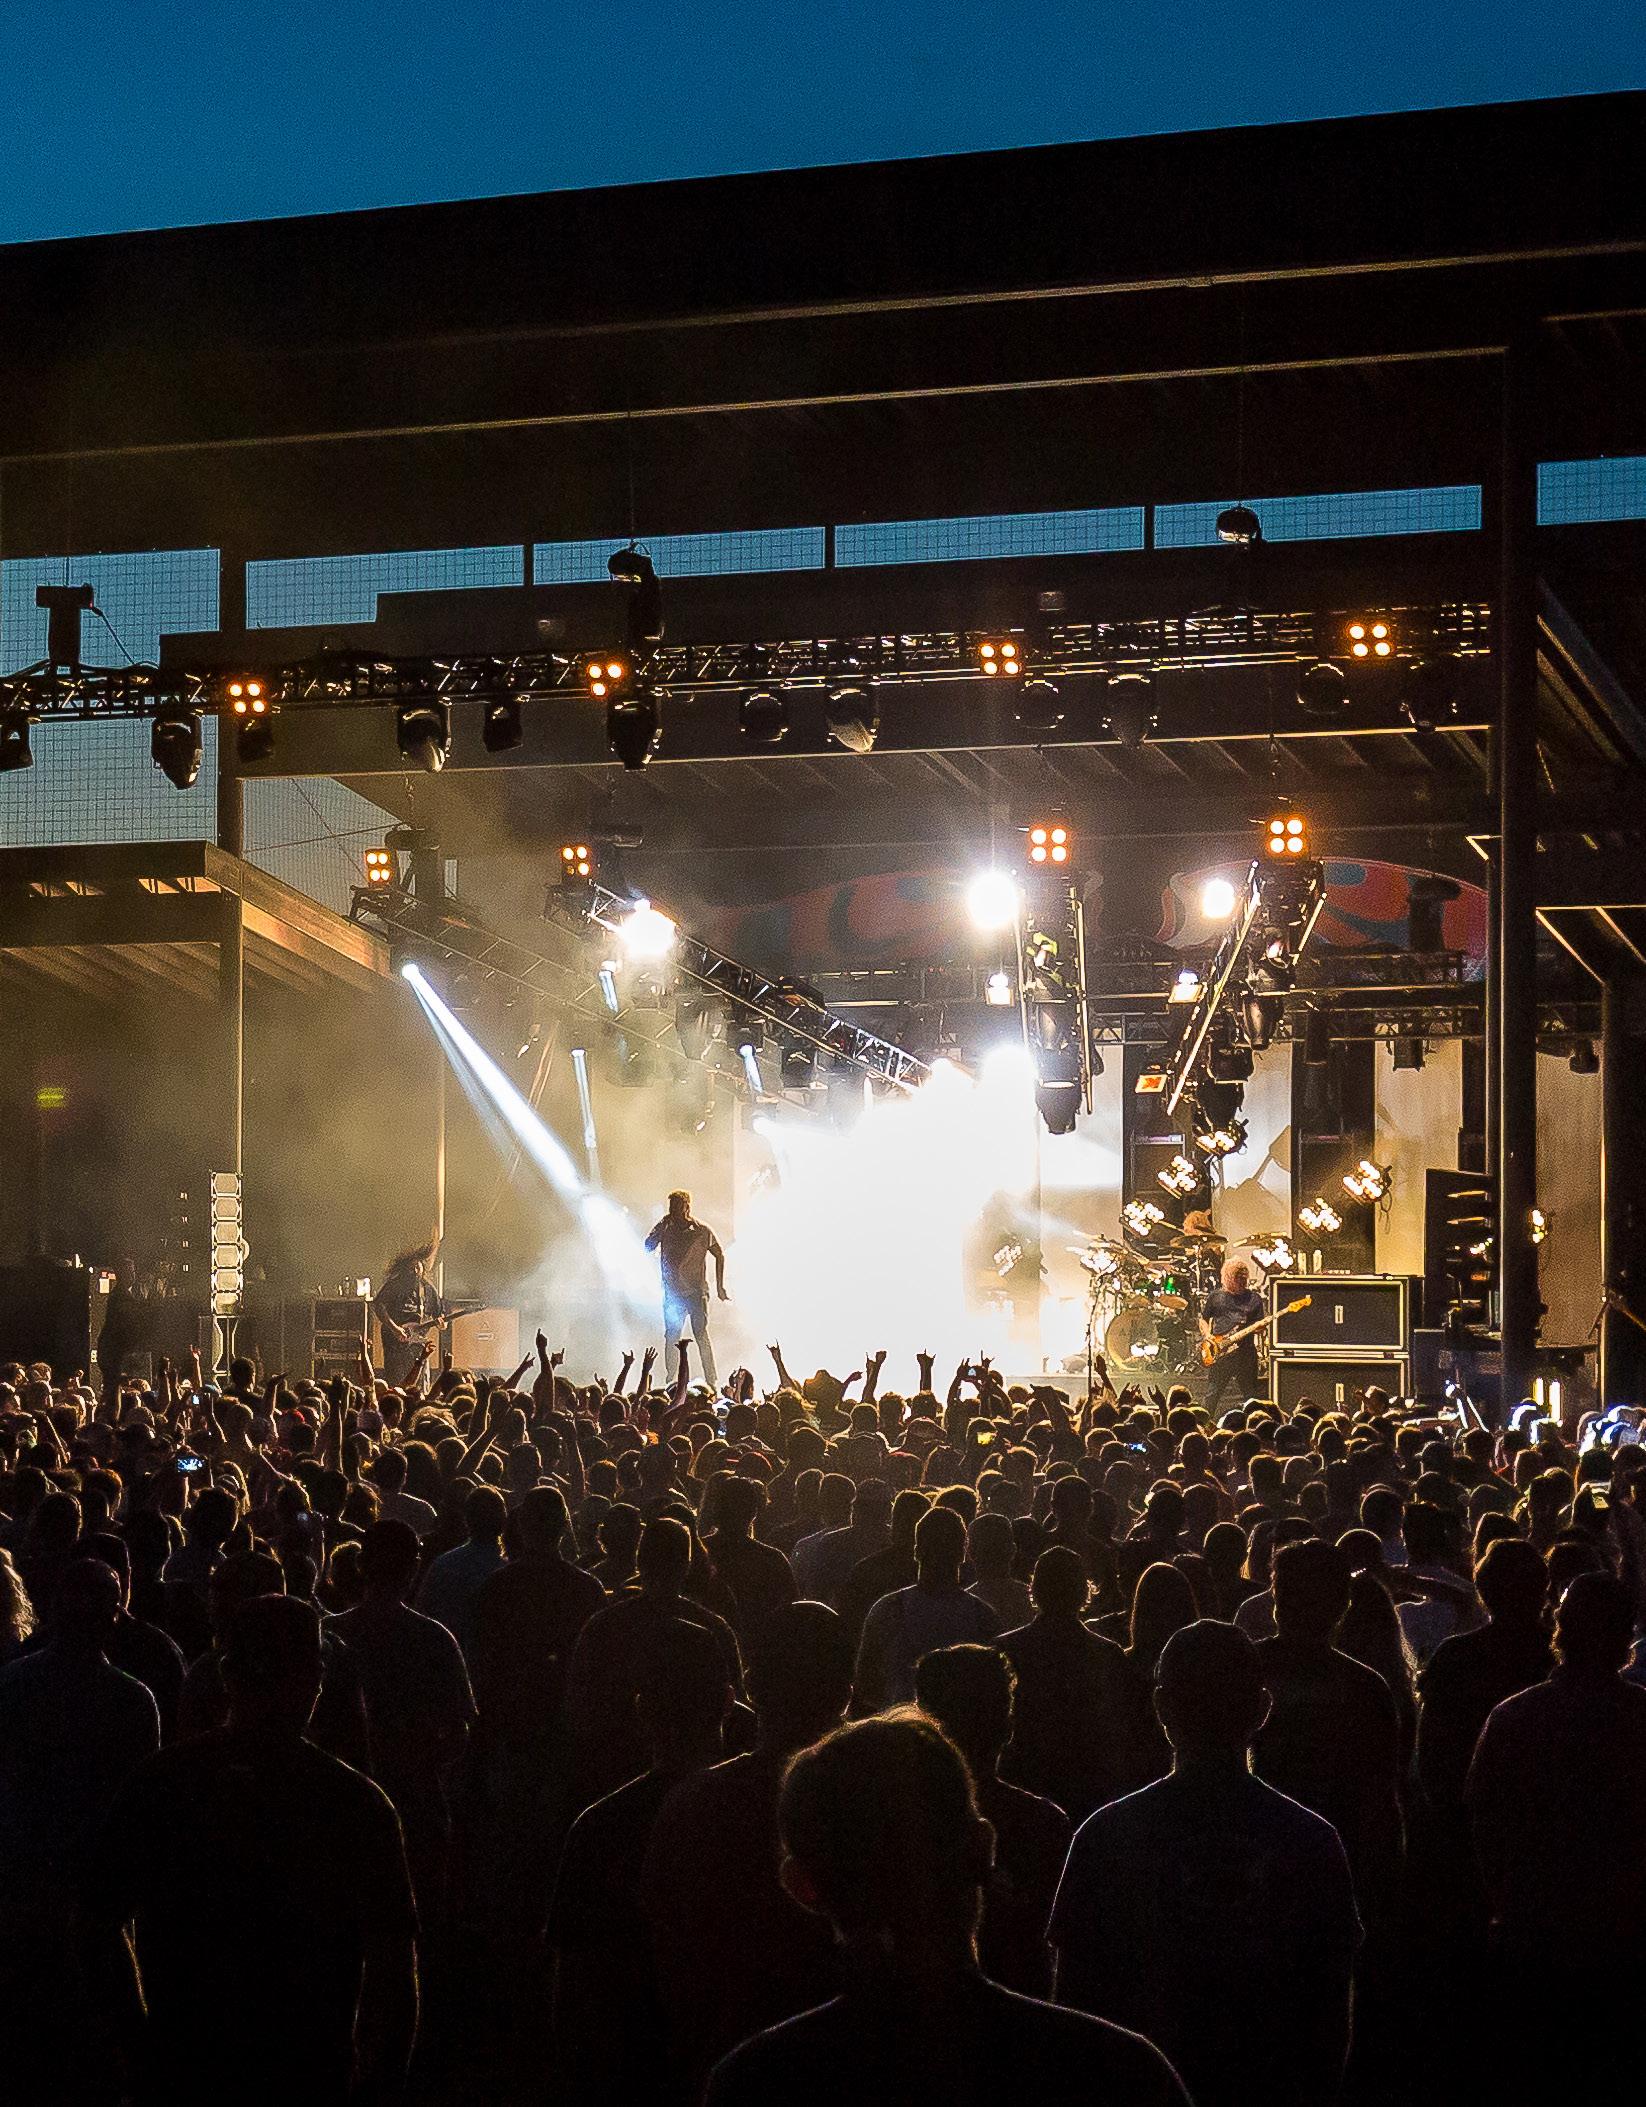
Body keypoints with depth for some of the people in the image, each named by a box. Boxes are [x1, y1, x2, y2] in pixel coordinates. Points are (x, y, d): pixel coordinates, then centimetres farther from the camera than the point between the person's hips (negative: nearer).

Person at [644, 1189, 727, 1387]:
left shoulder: (703, 1231, -2)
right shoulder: (666, 1229, 5)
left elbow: (720, 1256, 8)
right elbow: (648, 1247, -5)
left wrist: (720, 1286, 4)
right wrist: (662, 1227, -12)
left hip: (696, 1292, -3)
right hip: (672, 1293, 3)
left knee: (701, 1334, -12)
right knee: (671, 1337, 3)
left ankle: (711, 1381, -11)